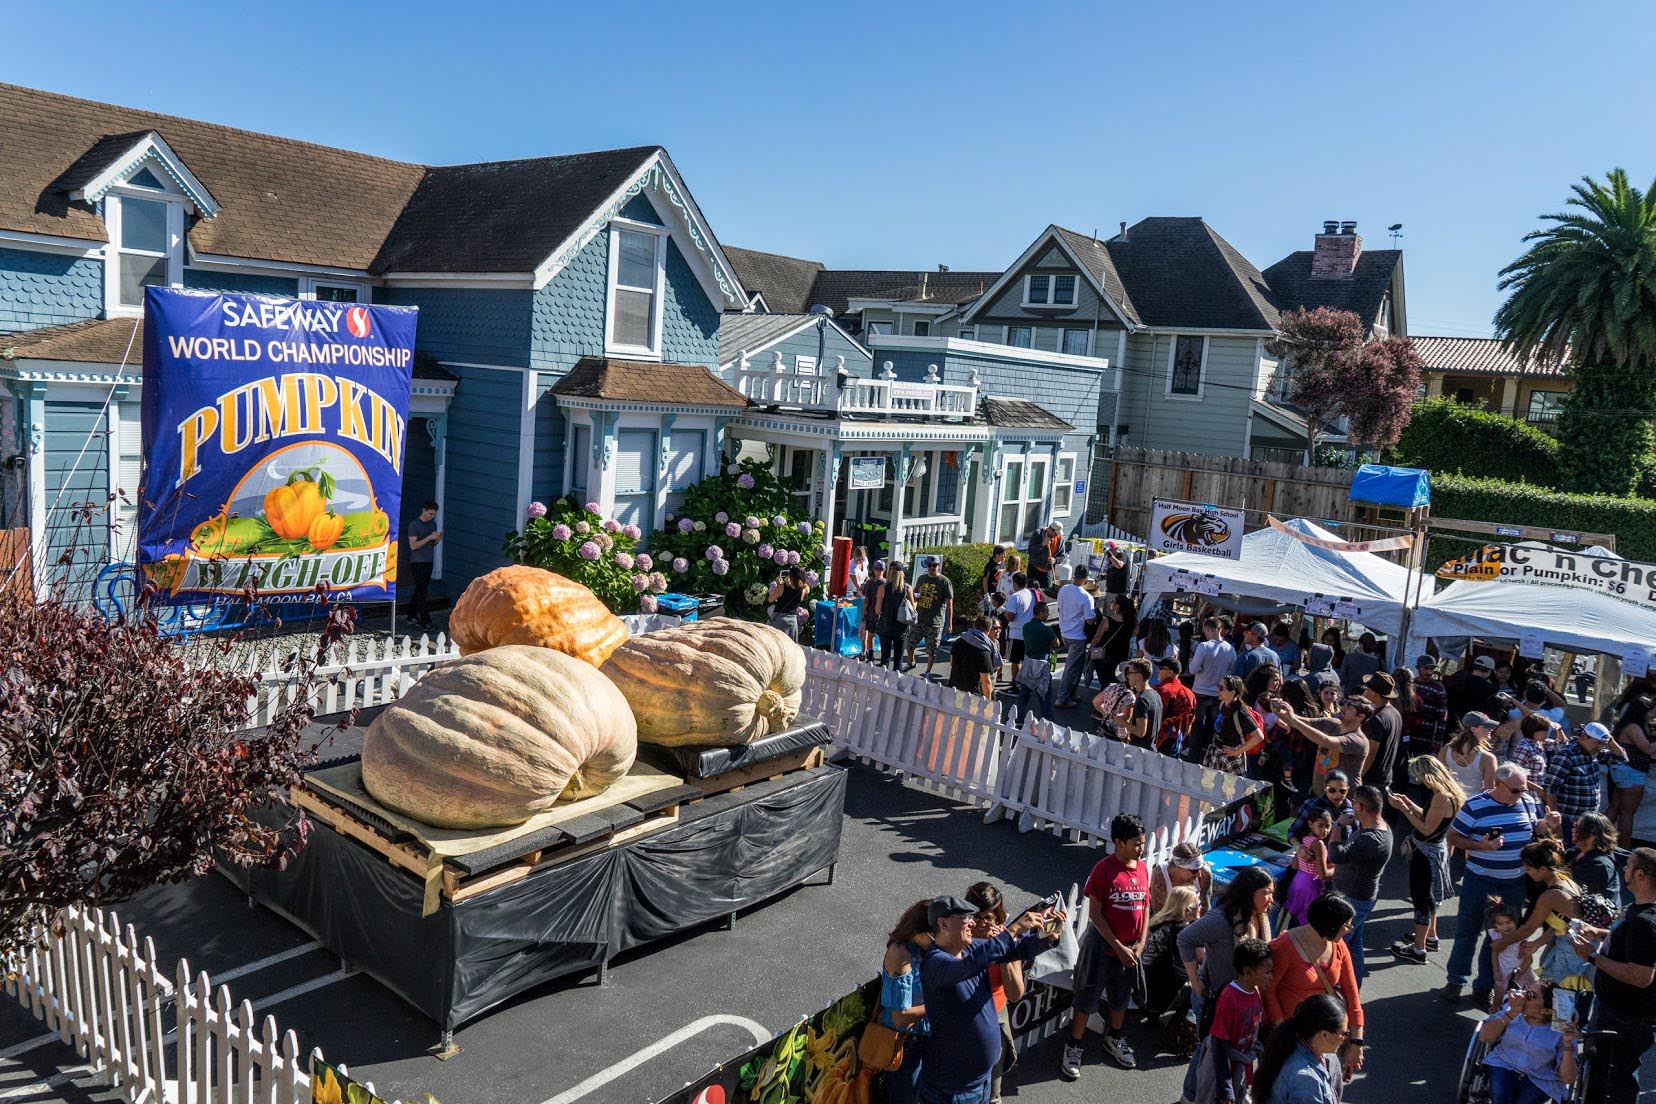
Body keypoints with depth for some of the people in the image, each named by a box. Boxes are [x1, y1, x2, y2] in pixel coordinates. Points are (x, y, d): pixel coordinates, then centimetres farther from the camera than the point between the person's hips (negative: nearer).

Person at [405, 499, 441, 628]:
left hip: (429, 561, 6)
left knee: (420, 589, 10)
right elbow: (413, 545, -15)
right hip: (417, 562, -6)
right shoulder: (414, 525, -9)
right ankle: (425, 621, -12)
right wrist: (429, 537, -20)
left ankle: (412, 616, 19)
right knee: (421, 591, -10)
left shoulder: (433, 524, 11)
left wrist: (438, 539, -6)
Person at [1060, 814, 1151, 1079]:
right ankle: (1073, 1047, 21)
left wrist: (1140, 944, -2)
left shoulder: (1143, 868, -2)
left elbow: (1145, 907, 6)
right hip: (1103, 945, -6)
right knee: (1087, 997, 6)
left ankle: (1114, 1039, 43)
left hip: (1131, 948, 6)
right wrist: (1118, 947, -16)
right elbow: (1095, 913, -18)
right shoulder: (1104, 869, -20)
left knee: (1121, 996, 22)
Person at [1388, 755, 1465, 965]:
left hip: (1428, 854, -10)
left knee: (1422, 898, 1)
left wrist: (1403, 808, -23)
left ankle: (1418, 950, 12)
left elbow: (1426, 829, -26)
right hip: (1430, 851, 10)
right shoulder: (1441, 794, 3)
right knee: (1427, 896, 24)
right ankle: (1430, 937, 42)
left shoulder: (1442, 798, -27)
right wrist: (1410, 804, 7)